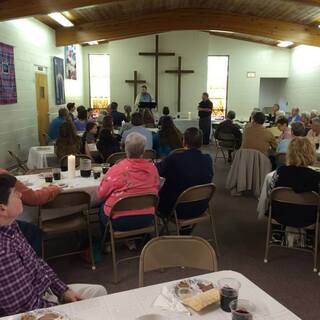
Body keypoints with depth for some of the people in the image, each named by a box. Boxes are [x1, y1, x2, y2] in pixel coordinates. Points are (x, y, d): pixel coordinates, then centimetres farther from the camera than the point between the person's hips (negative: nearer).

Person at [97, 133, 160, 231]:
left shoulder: (116, 169, -17)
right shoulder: (152, 167, -8)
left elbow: (101, 194, -6)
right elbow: (157, 189, 7)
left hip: (119, 221, -4)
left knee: (102, 209, 25)